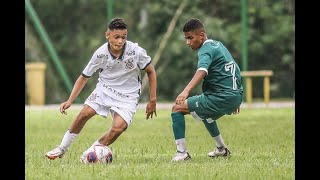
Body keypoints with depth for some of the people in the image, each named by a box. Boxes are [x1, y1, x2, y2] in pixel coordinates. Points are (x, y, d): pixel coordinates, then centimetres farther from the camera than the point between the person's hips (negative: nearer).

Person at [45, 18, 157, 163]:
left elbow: (151, 72, -4)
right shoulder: (100, 54, -16)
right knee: (85, 113, -19)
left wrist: (152, 101, -3)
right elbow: (84, 77, -3)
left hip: (127, 96, -1)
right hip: (104, 89, 1)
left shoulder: (136, 51, -20)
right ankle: (62, 148, 0)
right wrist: (70, 100, -11)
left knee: (118, 127, -23)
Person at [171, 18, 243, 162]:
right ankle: (221, 149, 50)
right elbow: (235, 69, 27)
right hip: (236, 97, 10)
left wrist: (186, 91, -49)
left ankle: (182, 153, -12)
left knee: (177, 108, -9)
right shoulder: (218, 45, 16)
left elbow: (202, 71, -34)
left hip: (221, 98, -10)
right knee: (206, 114, 40)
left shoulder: (206, 50, -13)